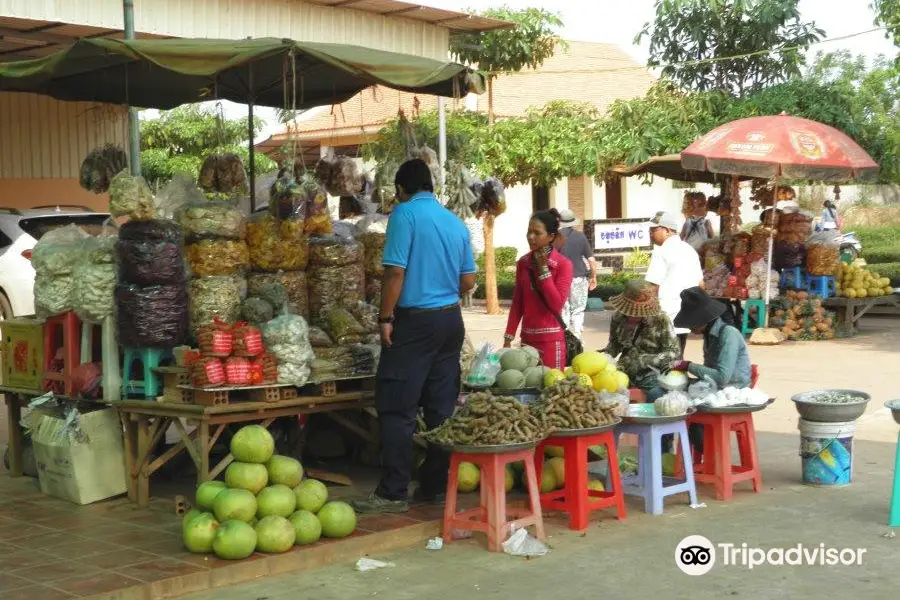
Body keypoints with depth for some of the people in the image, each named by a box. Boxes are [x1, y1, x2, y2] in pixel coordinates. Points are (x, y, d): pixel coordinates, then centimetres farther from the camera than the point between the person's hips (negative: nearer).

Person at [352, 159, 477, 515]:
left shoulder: (405, 213, -9)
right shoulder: (455, 222, 10)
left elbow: (395, 271, -16)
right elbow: (468, 280, 13)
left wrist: (386, 317, -10)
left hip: (415, 321, -7)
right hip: (451, 321, 7)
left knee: (397, 409, -3)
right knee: (442, 408, 10)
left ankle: (393, 493, -2)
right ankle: (435, 486, 15)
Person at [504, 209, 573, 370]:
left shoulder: (563, 264, -9)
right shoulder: (523, 262, 5)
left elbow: (557, 305, -18)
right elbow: (517, 304, 8)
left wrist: (543, 269, -17)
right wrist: (508, 338, 3)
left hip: (551, 339, -5)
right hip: (527, 337, 5)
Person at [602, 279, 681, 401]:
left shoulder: (661, 320, -9)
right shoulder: (619, 317, 0)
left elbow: (674, 352, -8)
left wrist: (644, 361, -20)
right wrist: (605, 354, -8)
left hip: (652, 374, -3)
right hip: (625, 371, 3)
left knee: (657, 394, -35)